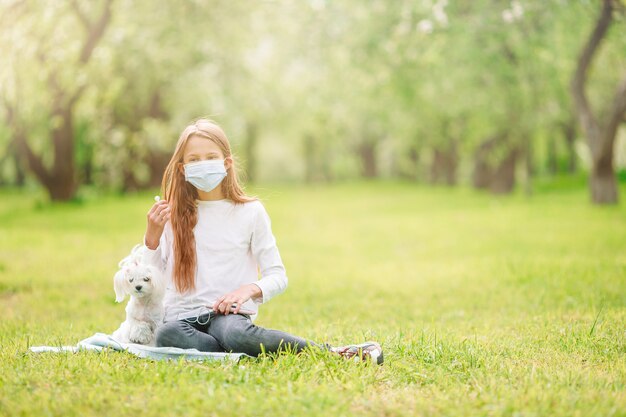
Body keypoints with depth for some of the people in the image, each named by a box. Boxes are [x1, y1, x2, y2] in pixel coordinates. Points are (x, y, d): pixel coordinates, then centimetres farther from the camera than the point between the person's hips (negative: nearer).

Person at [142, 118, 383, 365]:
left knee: (235, 333, -39)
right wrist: (152, 236, -6)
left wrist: (249, 289, -16)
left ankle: (332, 352, -25)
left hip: (227, 312, -2)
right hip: (181, 314, 2)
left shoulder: (250, 212, 3)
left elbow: (278, 277, 4)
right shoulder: (173, 214, 8)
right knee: (166, 334, -36)